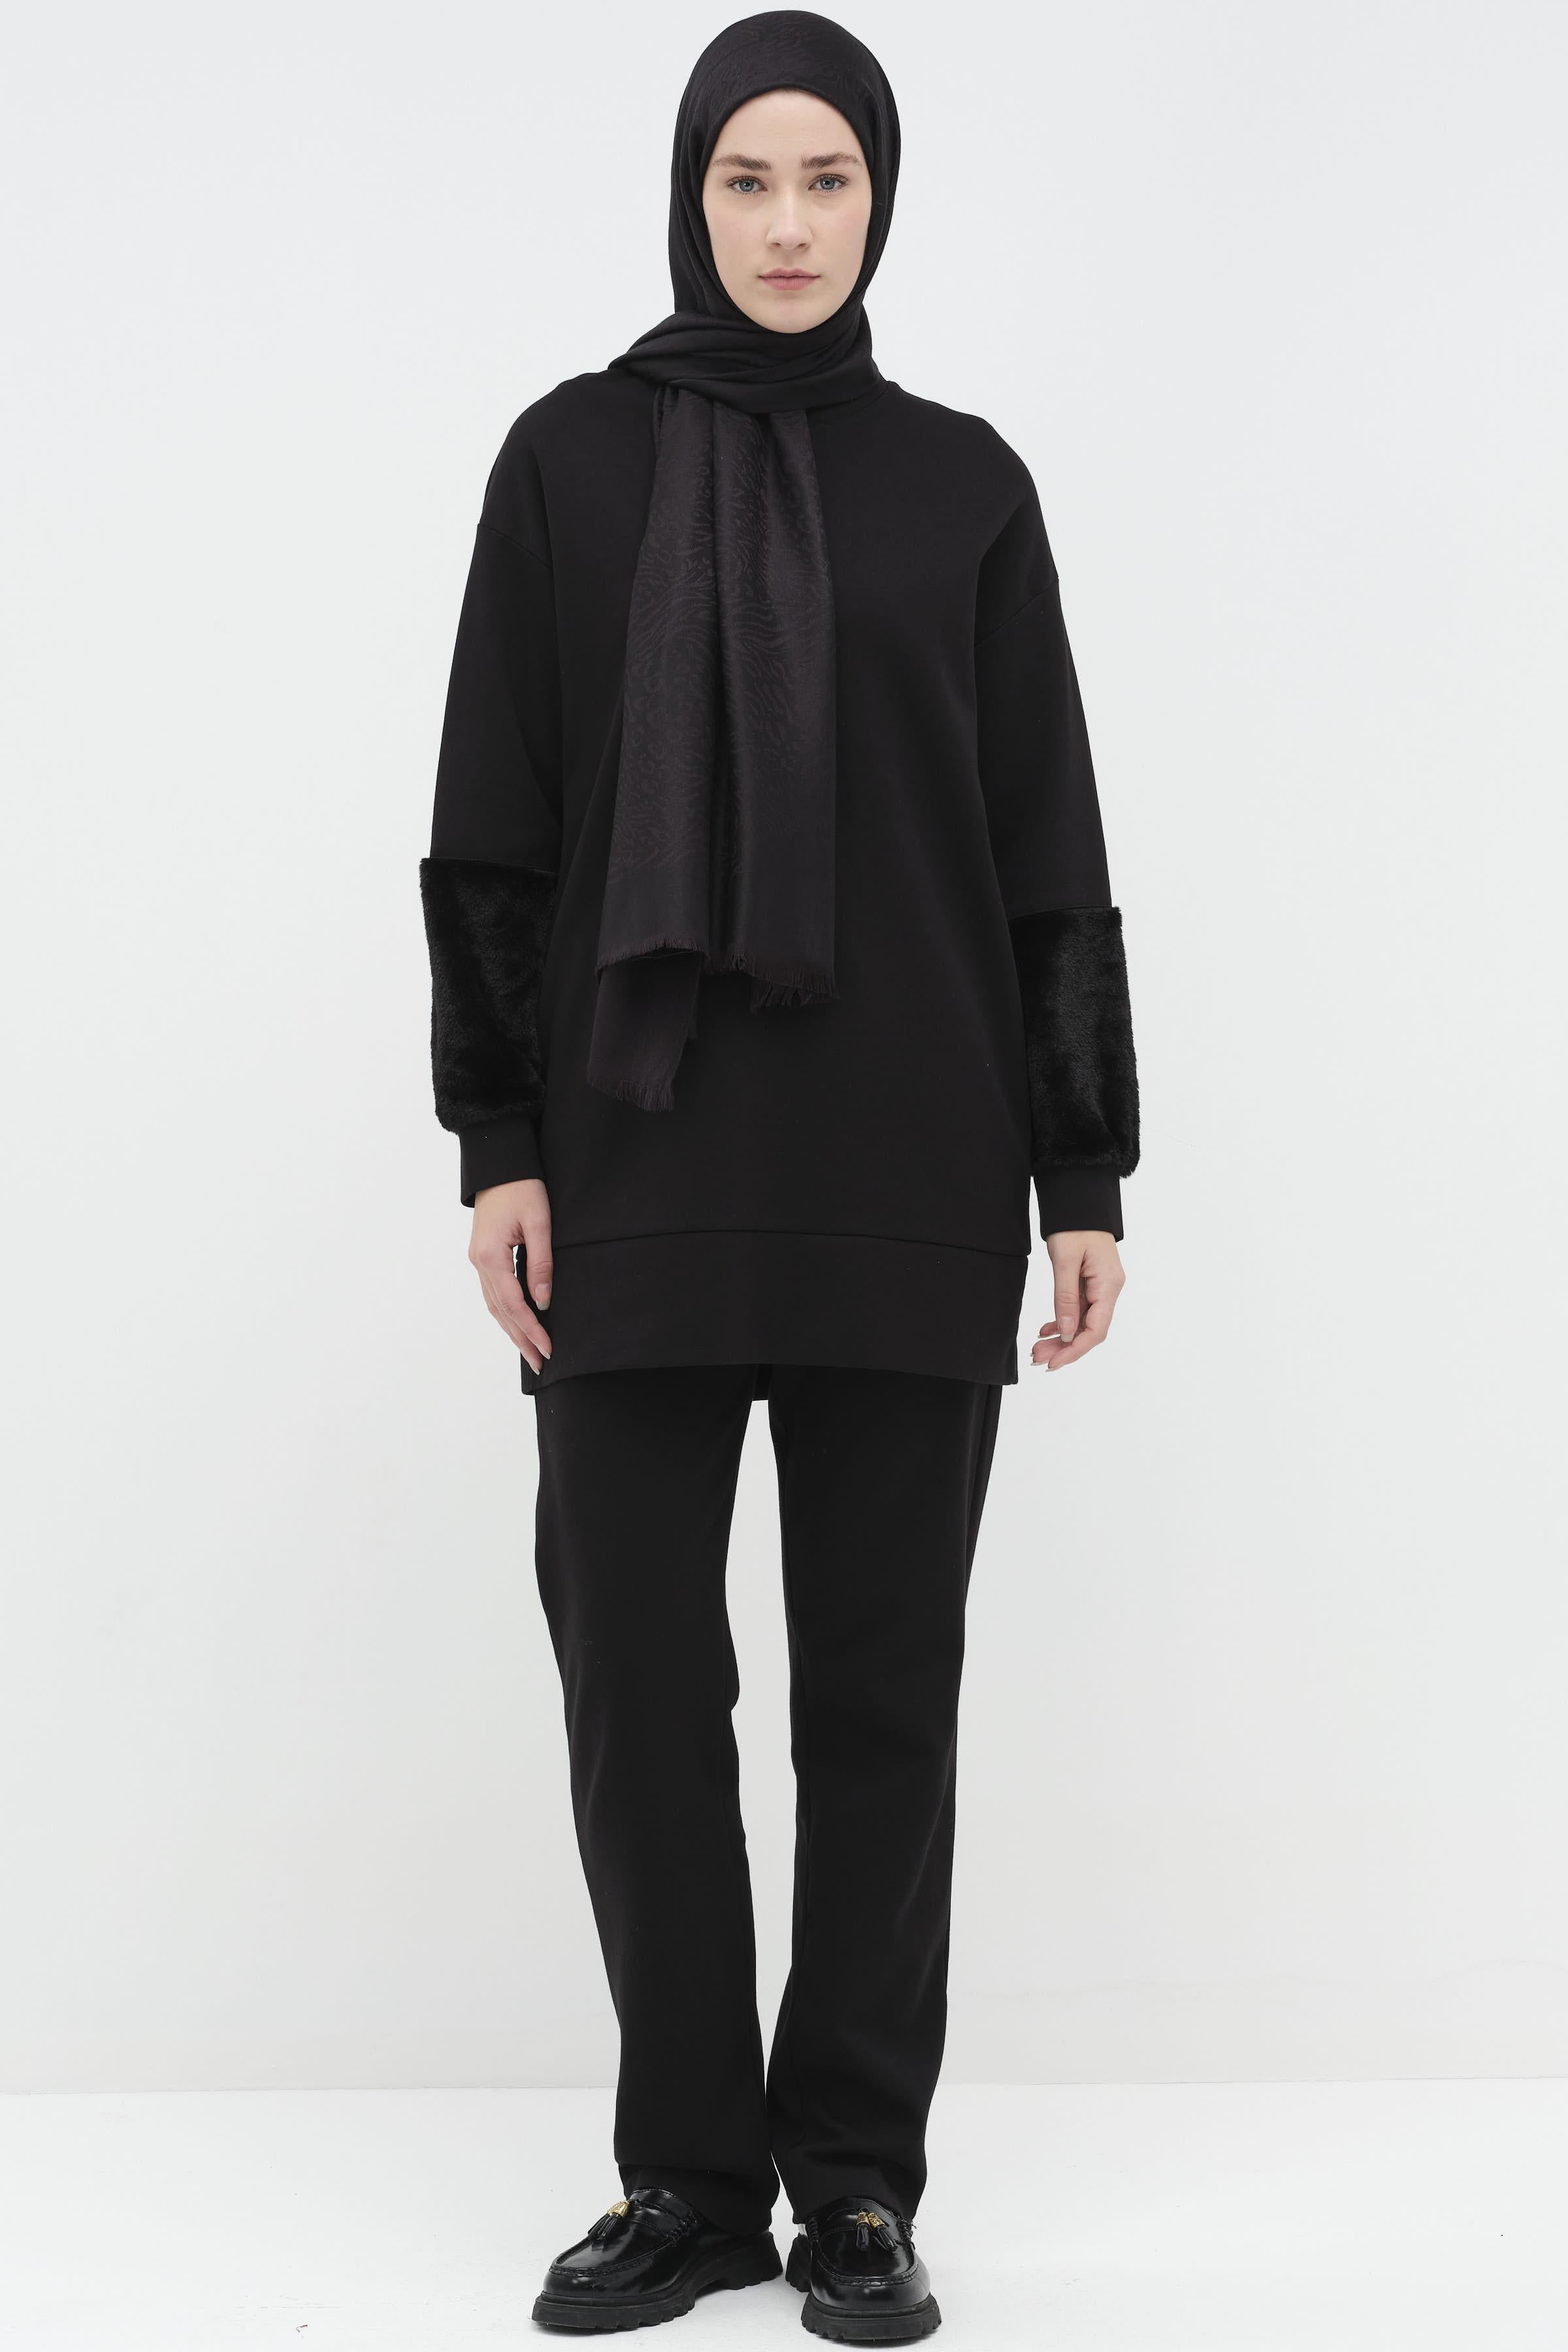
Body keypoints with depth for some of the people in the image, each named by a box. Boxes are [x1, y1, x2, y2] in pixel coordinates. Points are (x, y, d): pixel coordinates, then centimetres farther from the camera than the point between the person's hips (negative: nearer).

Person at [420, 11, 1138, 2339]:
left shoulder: (964, 484, 7)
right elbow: (494, 827, 3)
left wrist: (1087, 1174, 1)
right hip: (641, 1163, 0)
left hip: (908, 1168, 0)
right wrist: (497, 1139, -5)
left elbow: (1052, 848, 6)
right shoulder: (572, 460, 6)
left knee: (883, 1682, 4)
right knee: (635, 1665, 0)